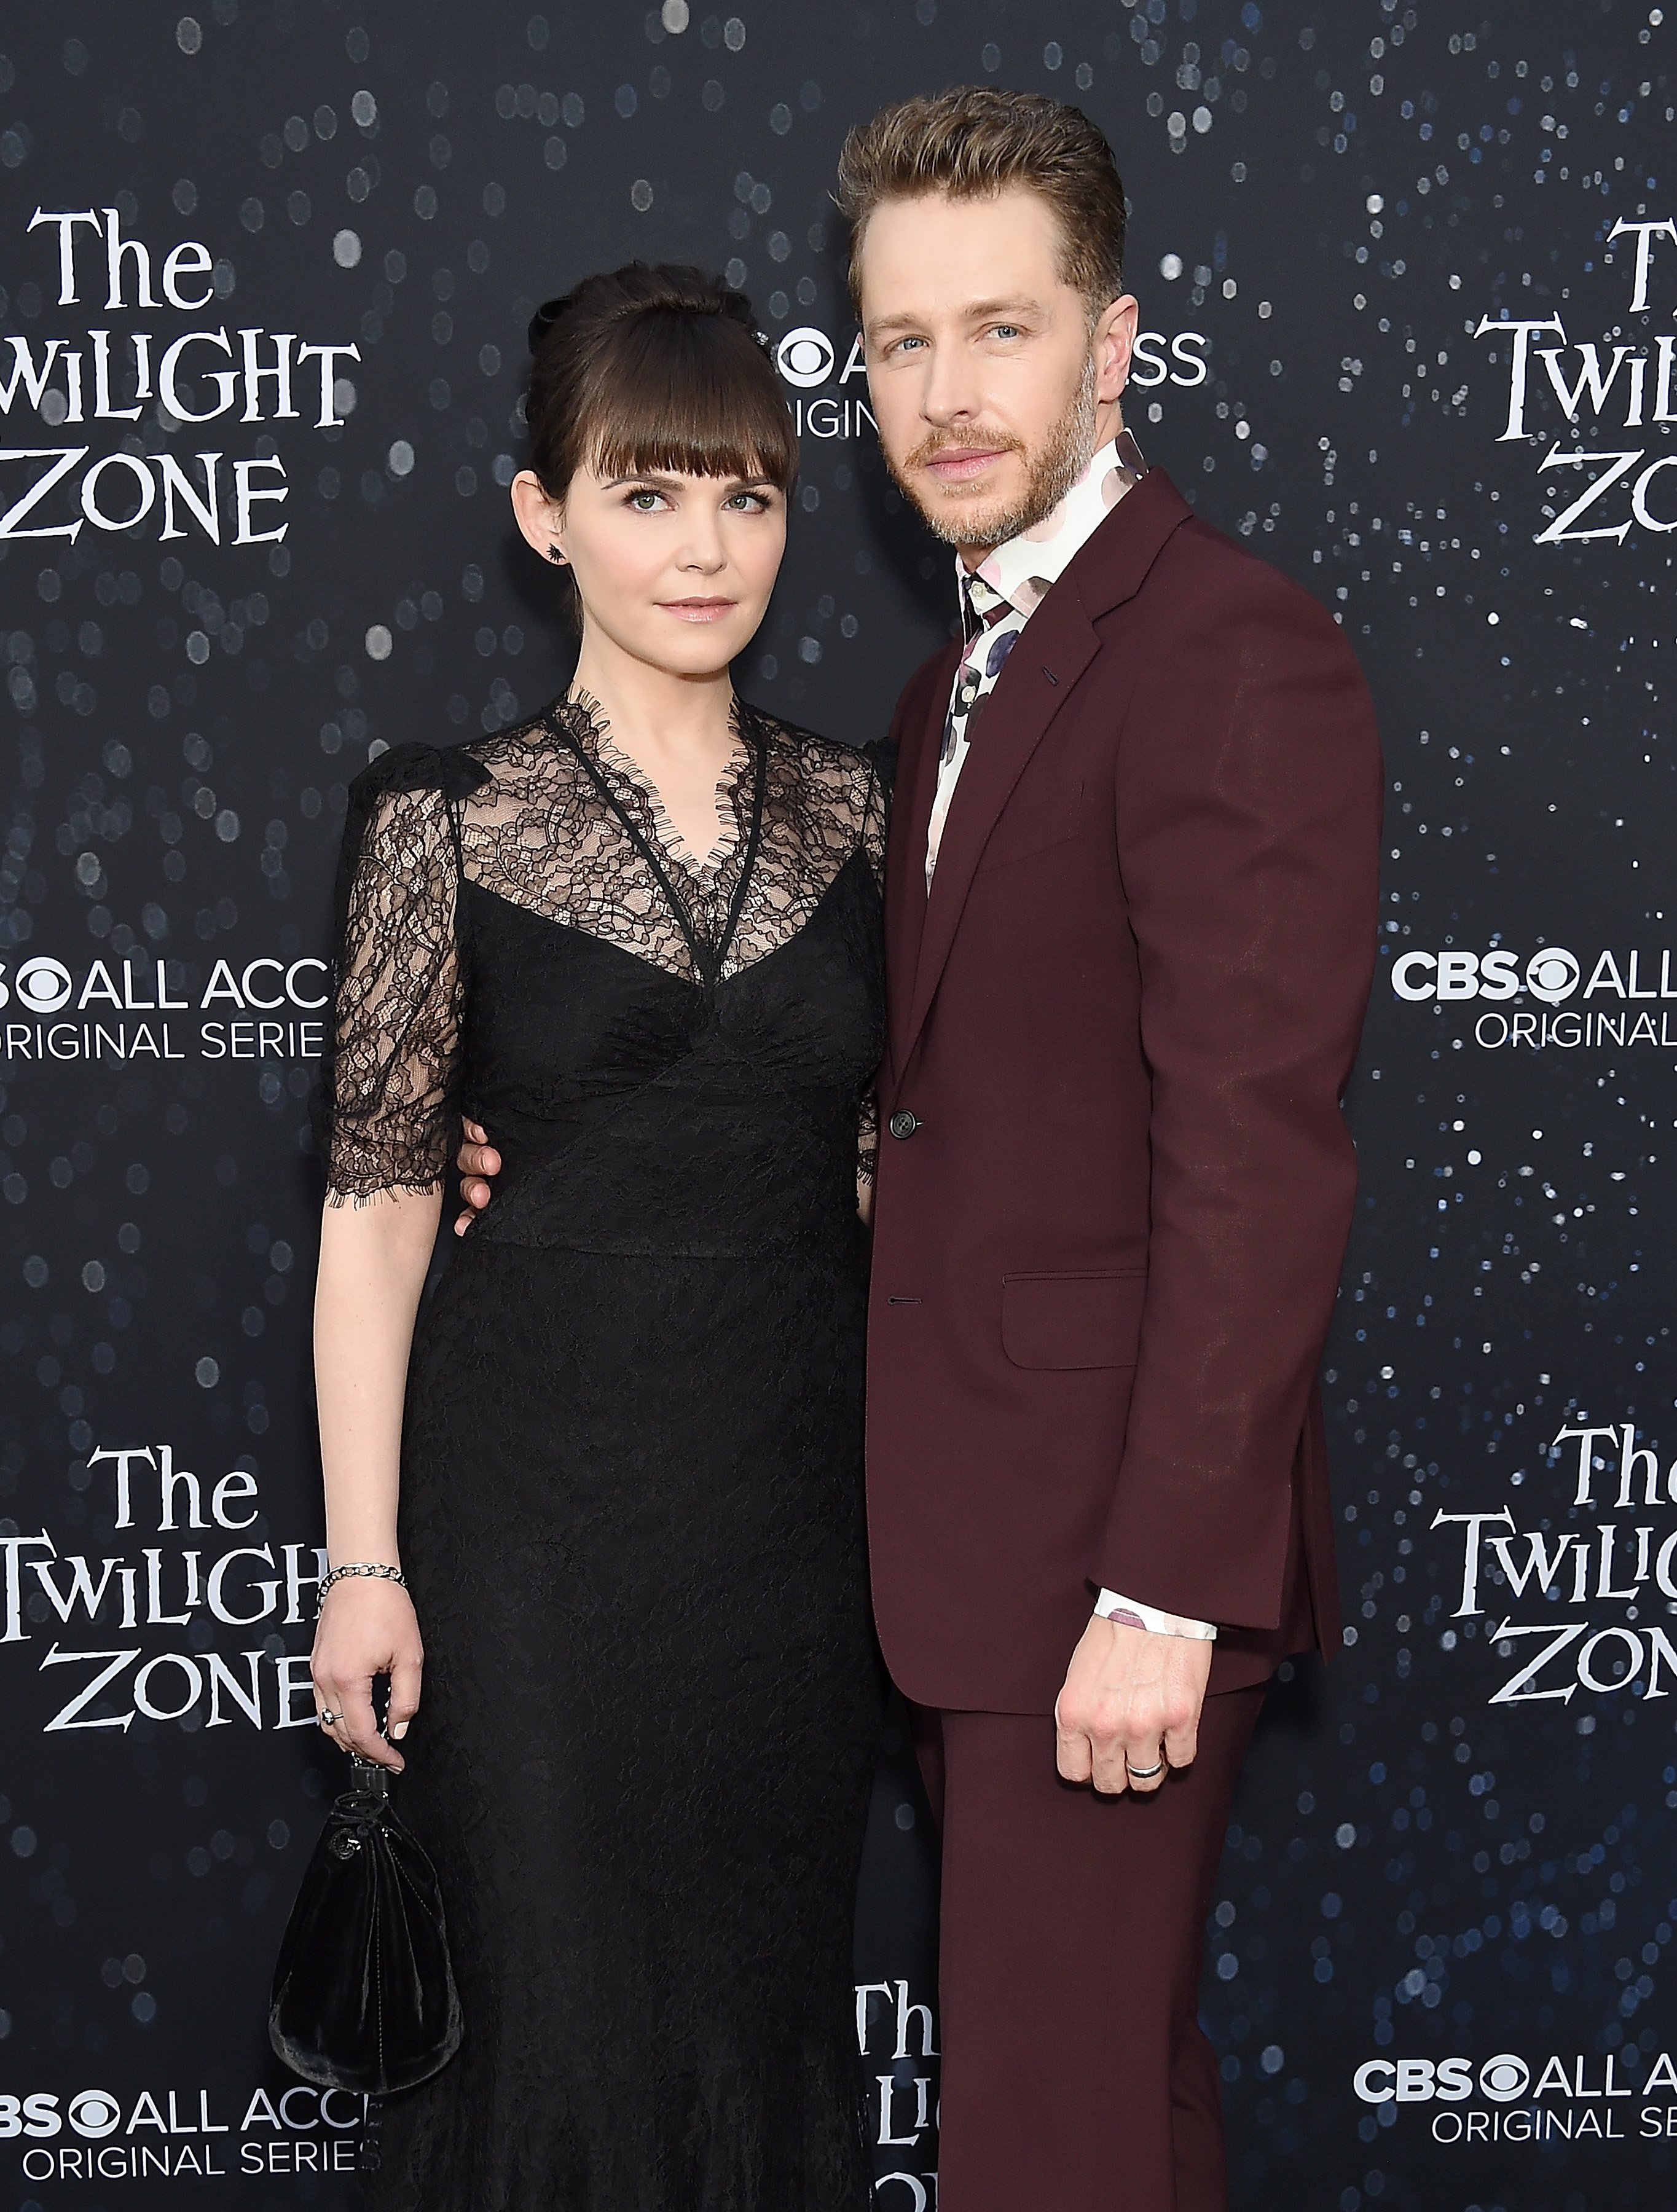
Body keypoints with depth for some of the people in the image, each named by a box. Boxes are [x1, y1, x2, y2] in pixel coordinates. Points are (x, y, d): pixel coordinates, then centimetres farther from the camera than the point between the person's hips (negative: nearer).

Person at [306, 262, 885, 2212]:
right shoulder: (446, 819, -5)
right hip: (536, 1483, -3)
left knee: (769, 1994, 15)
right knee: (551, 2007, 6)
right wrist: (362, 1561, -7)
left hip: (794, 1484, 3)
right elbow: (377, 1199, -5)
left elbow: (888, 1160, 9)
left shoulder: (853, 810, 4)